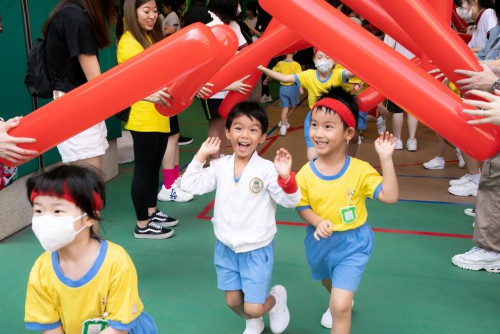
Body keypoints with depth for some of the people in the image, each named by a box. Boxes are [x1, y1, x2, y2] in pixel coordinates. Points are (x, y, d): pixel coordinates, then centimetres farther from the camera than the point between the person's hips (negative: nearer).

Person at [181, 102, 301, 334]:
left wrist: (285, 176, -35)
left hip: (257, 250, -4)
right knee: (233, 302, 16)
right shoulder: (220, 166, -5)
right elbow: (190, 186, -10)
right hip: (226, 248, 4)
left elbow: (290, 201, -18)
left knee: (253, 308, -3)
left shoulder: (267, 169, -16)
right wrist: (201, 156, -15)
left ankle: (277, 298, 31)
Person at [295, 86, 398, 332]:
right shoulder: (306, 173, -17)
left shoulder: (360, 170, -21)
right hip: (320, 242, 4)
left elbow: (390, 196, -25)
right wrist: (318, 222, -24)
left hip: (352, 243, -3)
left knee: (341, 307, -12)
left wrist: (386, 159, -32)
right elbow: (302, 206, -4)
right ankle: (342, 301, 68)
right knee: (329, 283, 34)